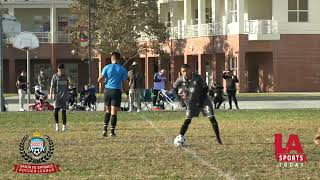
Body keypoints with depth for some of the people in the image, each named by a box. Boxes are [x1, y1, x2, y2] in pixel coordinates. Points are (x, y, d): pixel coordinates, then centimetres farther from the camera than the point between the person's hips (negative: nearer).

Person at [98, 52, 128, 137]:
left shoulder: (107, 67, 2)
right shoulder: (123, 69, 2)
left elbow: (99, 80, 1)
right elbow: (125, 83, 0)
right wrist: (126, 91, 15)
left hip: (107, 90, 2)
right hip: (116, 91, -2)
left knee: (107, 111, 16)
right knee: (114, 112, 0)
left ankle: (105, 129, 7)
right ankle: (112, 132, -2)